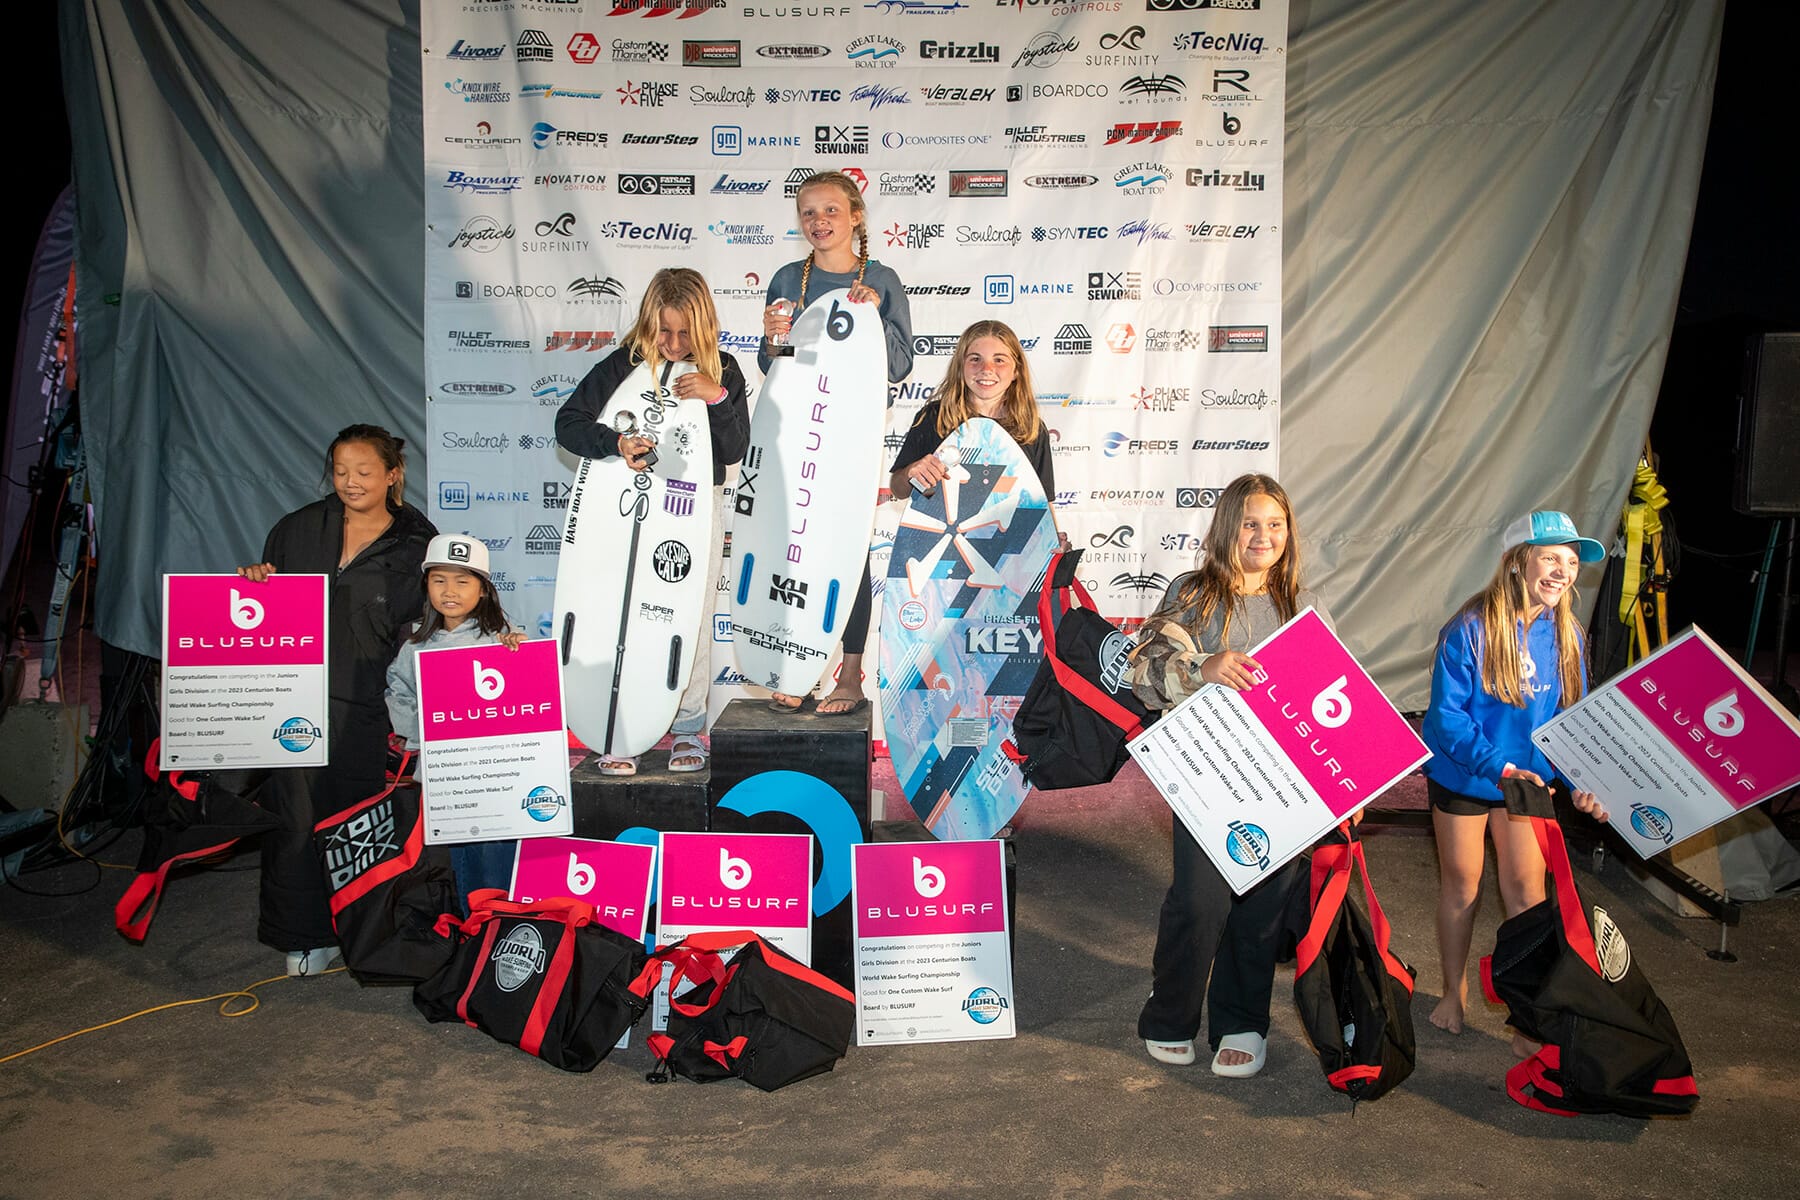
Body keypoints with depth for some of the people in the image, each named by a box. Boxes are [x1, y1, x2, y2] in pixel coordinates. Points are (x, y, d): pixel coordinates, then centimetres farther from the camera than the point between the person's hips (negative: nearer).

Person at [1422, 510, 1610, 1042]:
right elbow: (1446, 715, -22)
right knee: (1460, 884, 13)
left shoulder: (1566, 634, -7)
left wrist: (1581, 782, -13)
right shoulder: (1469, 629, -22)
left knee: (1526, 889, 5)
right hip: (1462, 777, -3)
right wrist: (1498, 768, -32)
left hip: (1529, 778, 3)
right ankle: (1454, 993, 33)